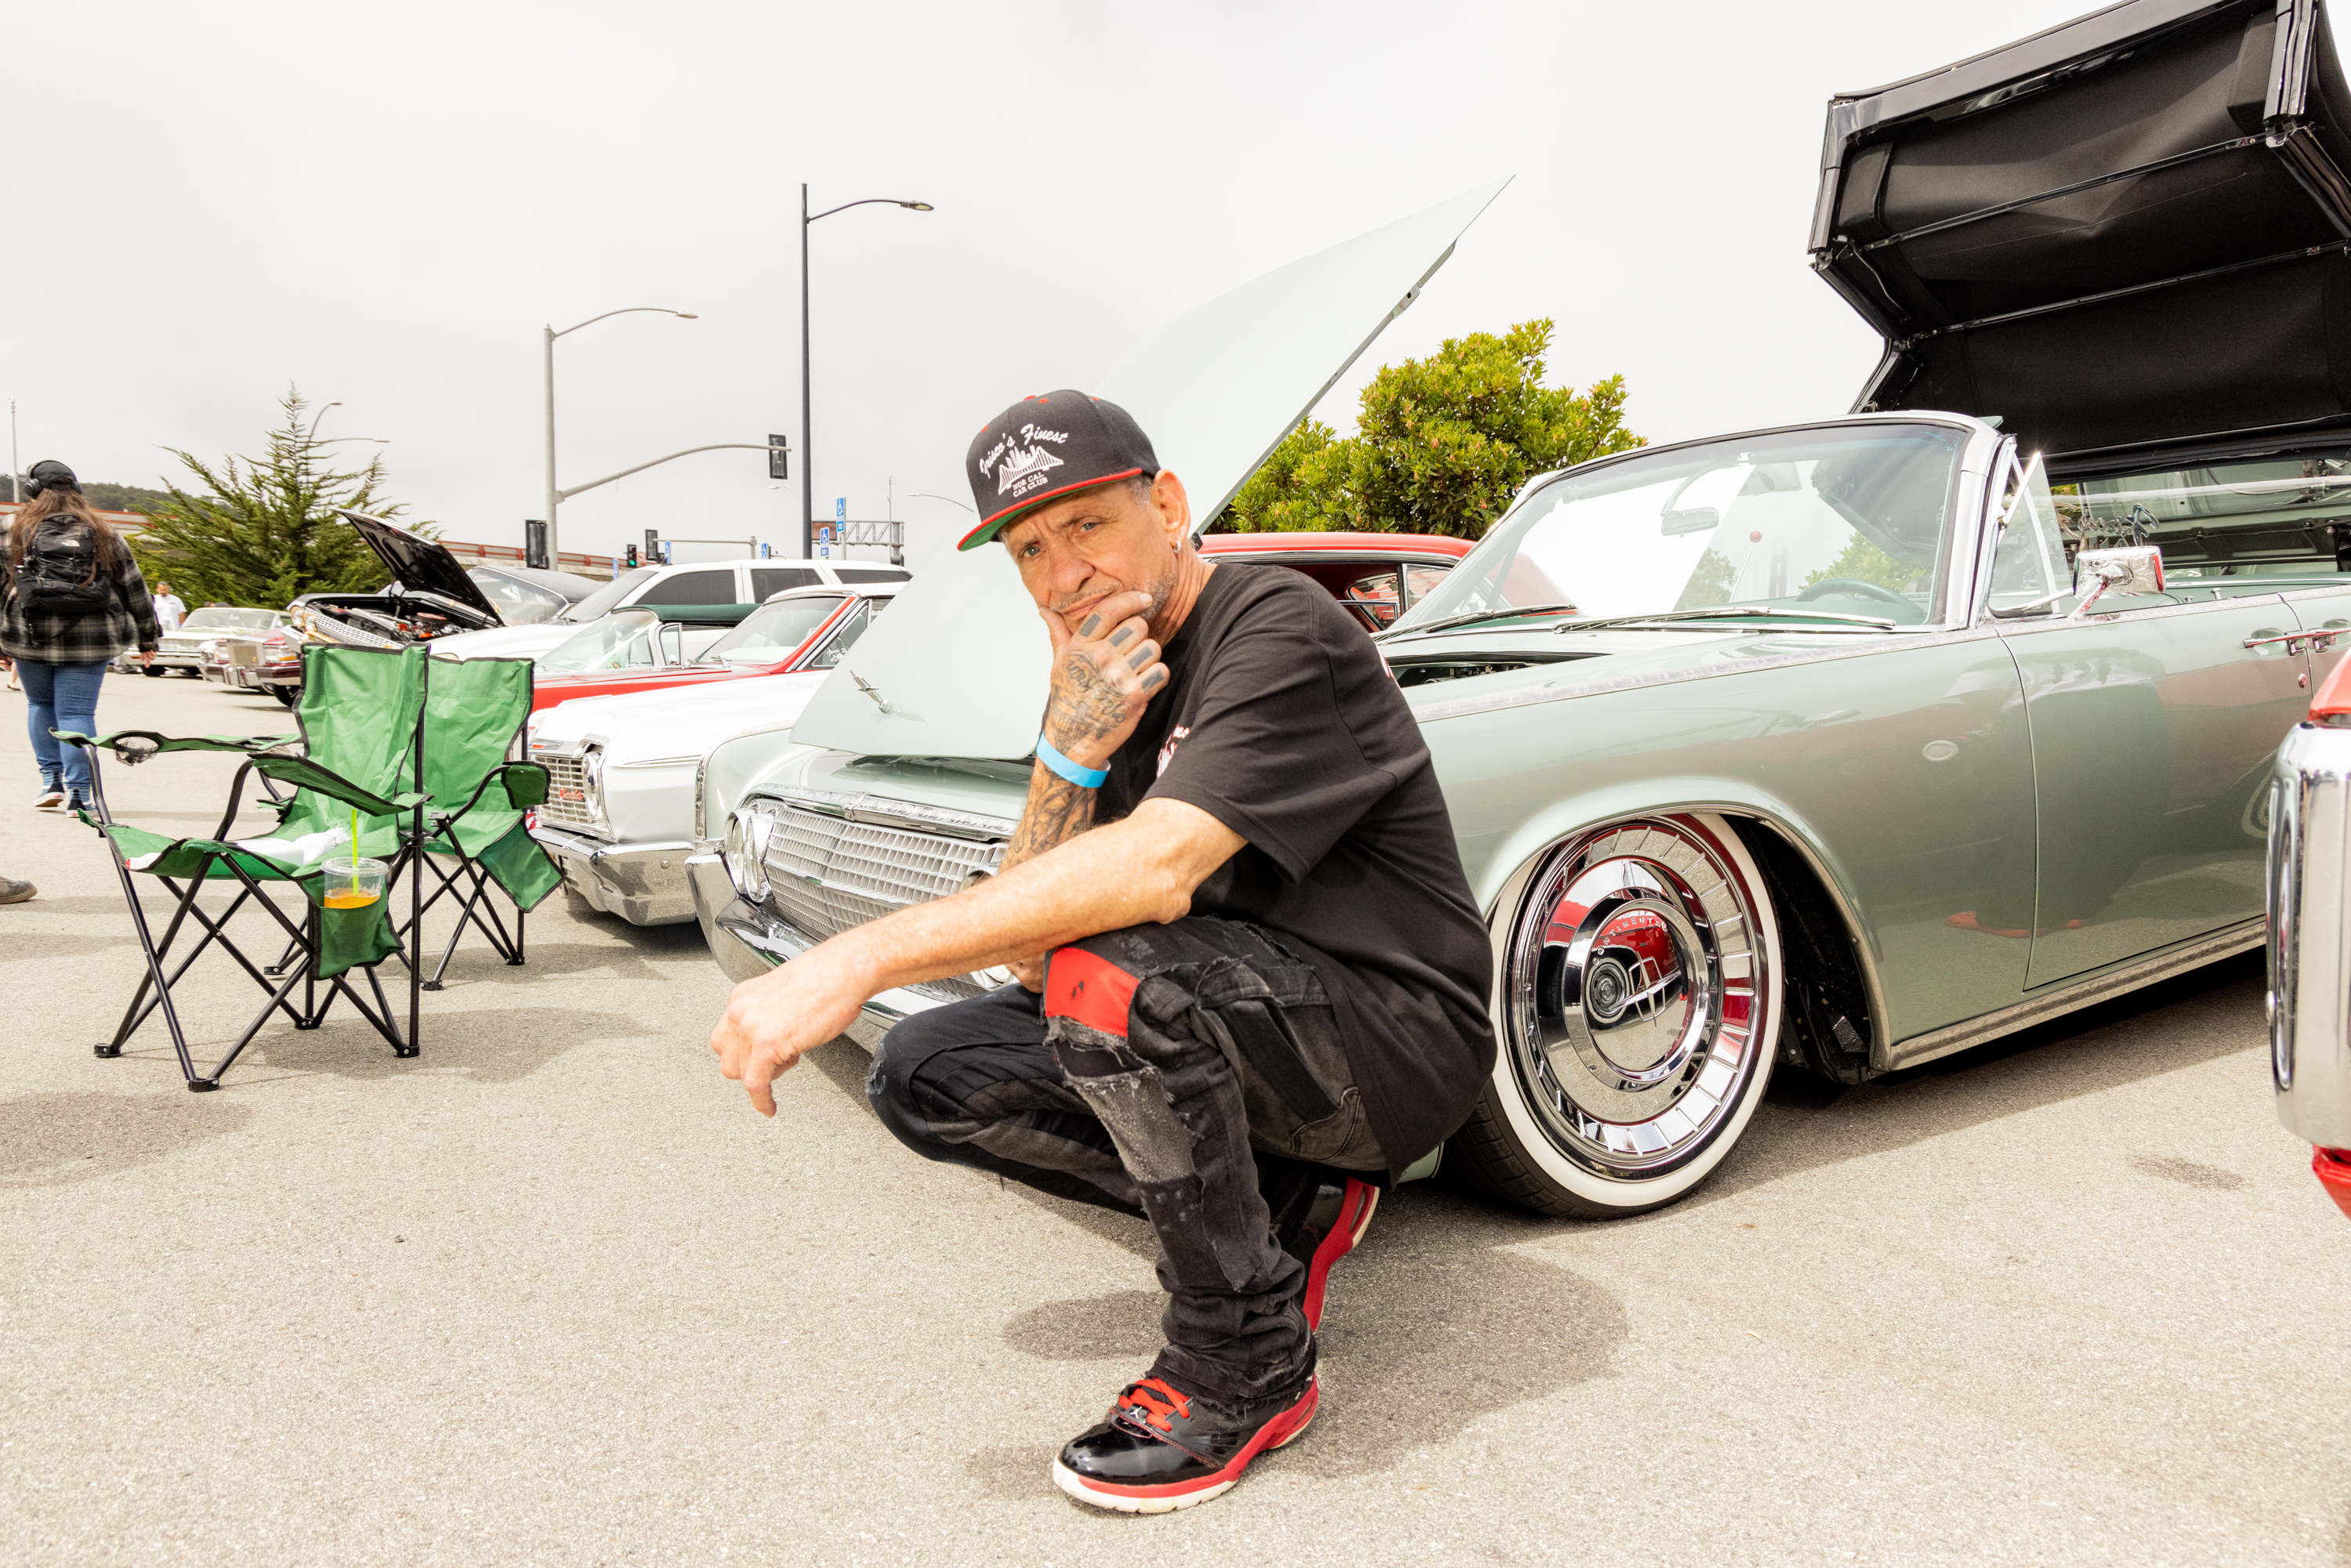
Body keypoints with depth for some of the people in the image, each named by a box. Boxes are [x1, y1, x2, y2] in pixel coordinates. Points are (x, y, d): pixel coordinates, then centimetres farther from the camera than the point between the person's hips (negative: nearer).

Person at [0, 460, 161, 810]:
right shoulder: (101, 533, 6)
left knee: (40, 703, 20)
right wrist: (148, 635, 18)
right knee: (76, 712, 1)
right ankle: (79, 794, -5)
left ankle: (51, 778, 14)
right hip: (88, 638, 0)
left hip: (31, 637, 0)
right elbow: (133, 585, 10)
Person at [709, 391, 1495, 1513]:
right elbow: (1026, 949, -3)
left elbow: (1159, 866, -36)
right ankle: (1286, 1203, 4)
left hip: (1401, 1040, -8)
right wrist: (1072, 750, -19)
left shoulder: (1280, 630, -18)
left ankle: (1248, 1367, -12)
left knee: (1116, 973, -34)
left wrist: (856, 960, -35)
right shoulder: (1100, 677, 5)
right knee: (924, 1075, -3)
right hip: (1245, 1033, 8)